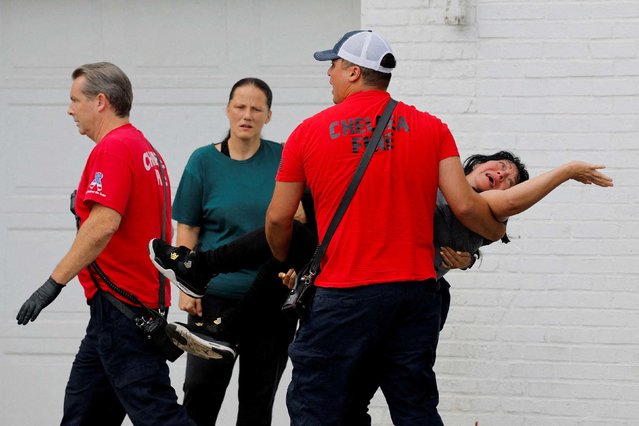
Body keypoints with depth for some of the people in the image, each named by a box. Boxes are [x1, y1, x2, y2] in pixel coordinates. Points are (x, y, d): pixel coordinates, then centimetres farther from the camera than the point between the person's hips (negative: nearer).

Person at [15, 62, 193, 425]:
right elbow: (159, 229, 22)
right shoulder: (146, 150, 17)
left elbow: (103, 223, -26)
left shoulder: (113, 148, -14)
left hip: (119, 302, -10)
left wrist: (55, 283, -23)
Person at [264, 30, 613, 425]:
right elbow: (464, 205, -1)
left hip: (343, 297, -3)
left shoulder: (309, 133, 1)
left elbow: (278, 218, 6)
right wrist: (497, 231, 21)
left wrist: (285, 262, 27)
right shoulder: (431, 129, 6)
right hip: (416, 289, 3)